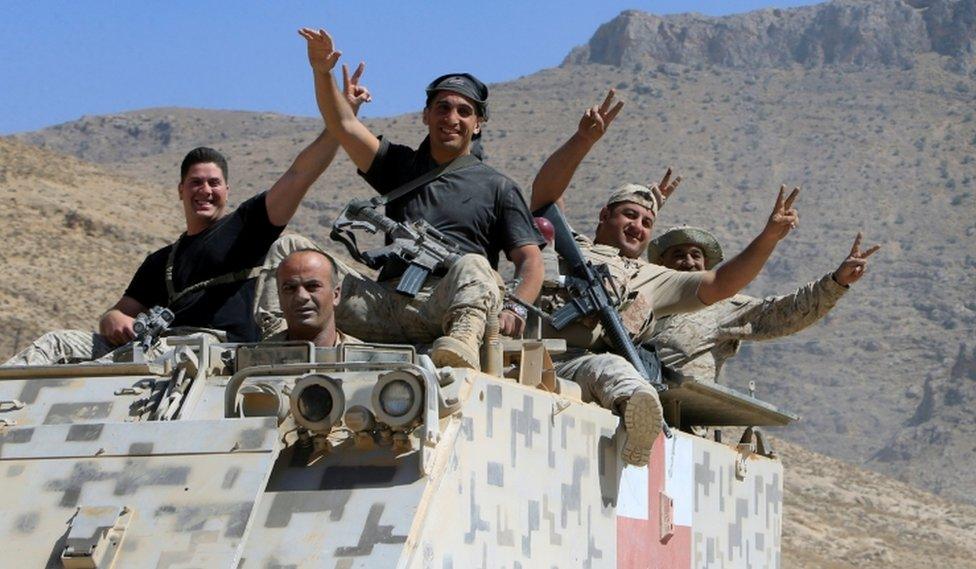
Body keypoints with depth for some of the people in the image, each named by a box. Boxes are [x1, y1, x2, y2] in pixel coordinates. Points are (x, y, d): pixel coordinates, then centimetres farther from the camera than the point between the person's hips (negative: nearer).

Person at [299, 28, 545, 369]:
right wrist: (322, 73, -2)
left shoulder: (496, 187, 18)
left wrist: (516, 308, -14)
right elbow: (344, 125, 16)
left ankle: (465, 336, -64)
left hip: (452, 304, -4)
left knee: (473, 265, -38)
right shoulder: (401, 166, 28)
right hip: (386, 303, 4)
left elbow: (529, 259, 8)